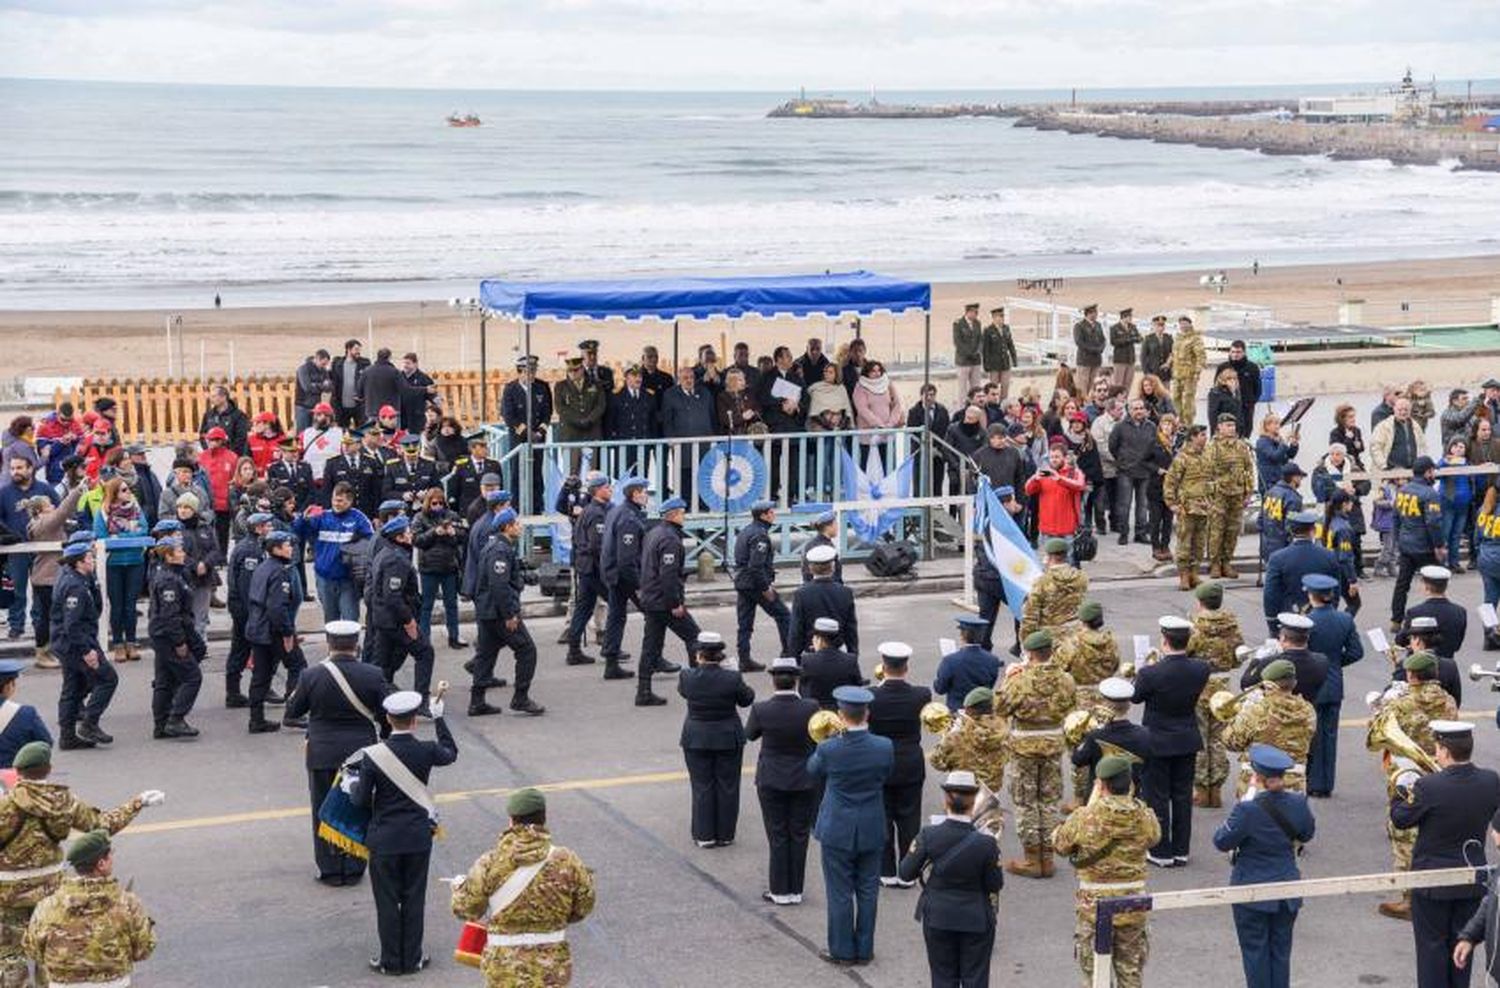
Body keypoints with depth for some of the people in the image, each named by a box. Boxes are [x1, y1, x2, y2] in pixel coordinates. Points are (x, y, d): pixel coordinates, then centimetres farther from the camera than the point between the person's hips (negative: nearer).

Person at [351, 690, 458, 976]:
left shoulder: (373, 756, -16)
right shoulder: (426, 751, -10)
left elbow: (361, 800, -10)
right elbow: (451, 753, 14)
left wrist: (353, 786, 12)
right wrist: (438, 718, 21)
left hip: (384, 839, -2)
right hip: (418, 836, 2)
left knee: (387, 901, 9)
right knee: (414, 899, 13)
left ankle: (390, 961, 16)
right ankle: (412, 959, 19)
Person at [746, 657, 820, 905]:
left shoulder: (762, 709, -18)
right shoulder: (810, 708, -16)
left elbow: (750, 734, 1)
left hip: (771, 781, -1)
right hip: (805, 780, 1)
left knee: (777, 836, 9)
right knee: (799, 835, 11)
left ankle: (780, 891, 15)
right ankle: (795, 890, 18)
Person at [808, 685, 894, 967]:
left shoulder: (829, 749, -20)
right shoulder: (884, 747, -14)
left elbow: (813, 769, 2)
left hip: (838, 832, -3)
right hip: (872, 831, 3)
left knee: (840, 893, 9)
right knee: (867, 891, 14)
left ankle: (842, 951, 17)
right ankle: (864, 949, 22)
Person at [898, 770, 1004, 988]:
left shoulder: (929, 835, -16)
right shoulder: (985, 843, -19)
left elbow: (905, 873, -8)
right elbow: (995, 884, -10)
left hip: (937, 918, 1)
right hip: (977, 920, -1)